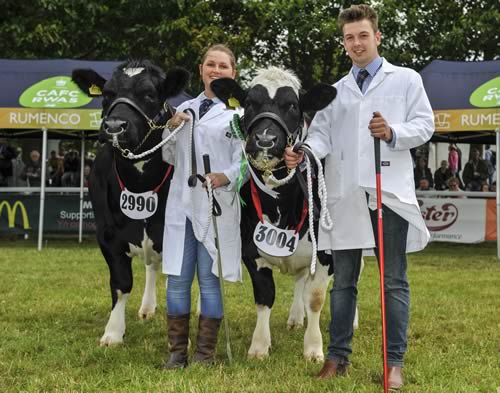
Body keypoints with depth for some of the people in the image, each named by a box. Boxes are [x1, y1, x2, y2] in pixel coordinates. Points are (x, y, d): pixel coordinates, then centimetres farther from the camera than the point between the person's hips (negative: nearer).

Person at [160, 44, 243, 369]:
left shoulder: (238, 112, 2)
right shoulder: (185, 108, 15)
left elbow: (243, 161, -5)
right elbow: (170, 158, 18)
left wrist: (225, 177, -23)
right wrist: (171, 129, 1)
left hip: (217, 206, -4)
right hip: (181, 204, 4)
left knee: (209, 278, 1)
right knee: (177, 278, 5)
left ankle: (205, 356, 10)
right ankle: (177, 352, 15)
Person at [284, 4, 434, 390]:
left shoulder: (407, 79, 9)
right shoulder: (335, 90, 17)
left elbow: (425, 125, 1)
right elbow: (323, 133, 5)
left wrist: (393, 133, -18)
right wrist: (304, 152, -17)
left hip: (390, 191, -3)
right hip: (345, 193, 3)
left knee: (394, 282, 1)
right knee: (343, 281, 9)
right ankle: (338, 356, 17)